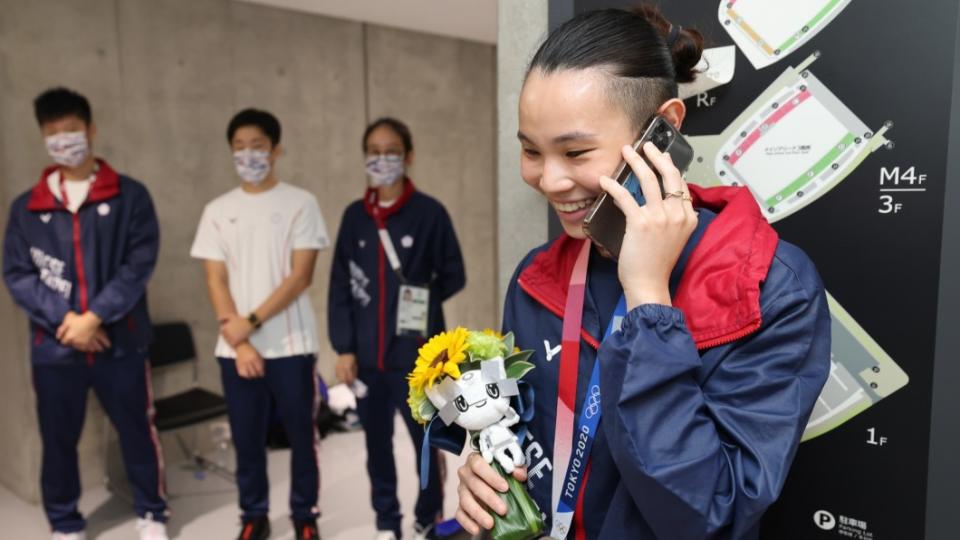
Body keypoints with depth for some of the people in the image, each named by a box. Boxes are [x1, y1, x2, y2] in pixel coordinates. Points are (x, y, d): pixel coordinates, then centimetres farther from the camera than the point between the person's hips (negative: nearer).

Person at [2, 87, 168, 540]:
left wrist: (95, 317, -15)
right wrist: (63, 319, -13)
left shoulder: (129, 196, 0)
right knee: (58, 440, 12)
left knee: (137, 432, 8)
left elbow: (139, 263, -7)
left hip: (119, 342, -2)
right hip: (53, 347, 2)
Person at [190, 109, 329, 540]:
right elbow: (216, 282, 3)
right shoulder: (218, 210, 7)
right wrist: (237, 340, -7)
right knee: (247, 438, 11)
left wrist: (251, 322, -13)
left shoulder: (300, 203, -2)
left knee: (302, 434, 7)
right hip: (236, 348, 3)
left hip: (291, 344, -2)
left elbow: (301, 275, -9)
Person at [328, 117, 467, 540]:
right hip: (366, 354, 3)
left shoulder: (429, 213, -4)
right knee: (377, 442, 13)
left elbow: (453, 276, 2)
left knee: (426, 439, 7)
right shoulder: (354, 216, 7)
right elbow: (339, 287, 6)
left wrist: (420, 301, -11)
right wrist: (343, 347, 0)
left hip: (415, 352, -3)